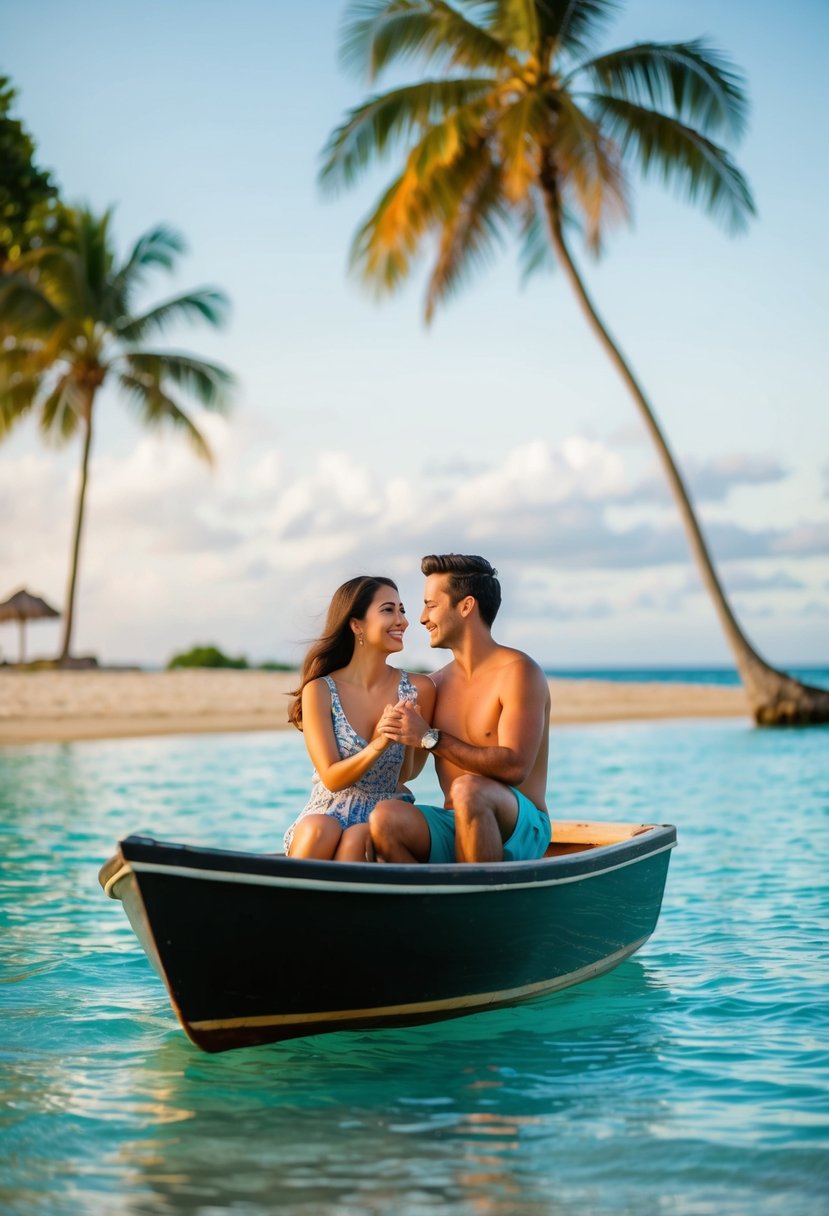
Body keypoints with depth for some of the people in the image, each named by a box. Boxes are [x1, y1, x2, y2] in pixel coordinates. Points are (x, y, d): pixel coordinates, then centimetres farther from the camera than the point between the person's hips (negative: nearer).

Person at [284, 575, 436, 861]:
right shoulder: (320, 691, -4)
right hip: (326, 813, -1)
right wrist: (378, 745, -24)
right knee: (319, 831, -36)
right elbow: (333, 779, -10)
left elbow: (407, 774, 10)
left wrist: (406, 734, -7)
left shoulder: (418, 690, 1)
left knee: (356, 839, -34)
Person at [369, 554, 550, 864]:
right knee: (384, 818, -24)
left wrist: (430, 738, -17)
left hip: (519, 833, -4)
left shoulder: (518, 673, -6)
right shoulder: (435, 684, 13)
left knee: (468, 789, -36)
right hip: (453, 831, 5)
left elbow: (514, 767, -18)